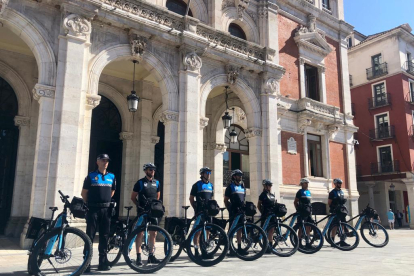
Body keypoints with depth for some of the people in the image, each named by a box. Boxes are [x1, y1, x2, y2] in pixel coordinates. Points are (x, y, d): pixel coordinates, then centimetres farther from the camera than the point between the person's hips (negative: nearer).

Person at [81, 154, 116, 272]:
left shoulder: (112, 177, 10)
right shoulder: (91, 176, 1)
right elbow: (84, 193, 4)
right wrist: (88, 205, 3)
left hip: (106, 210, 3)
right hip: (93, 209, -3)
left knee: (104, 236, 7)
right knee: (90, 236, -2)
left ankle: (103, 262, 15)